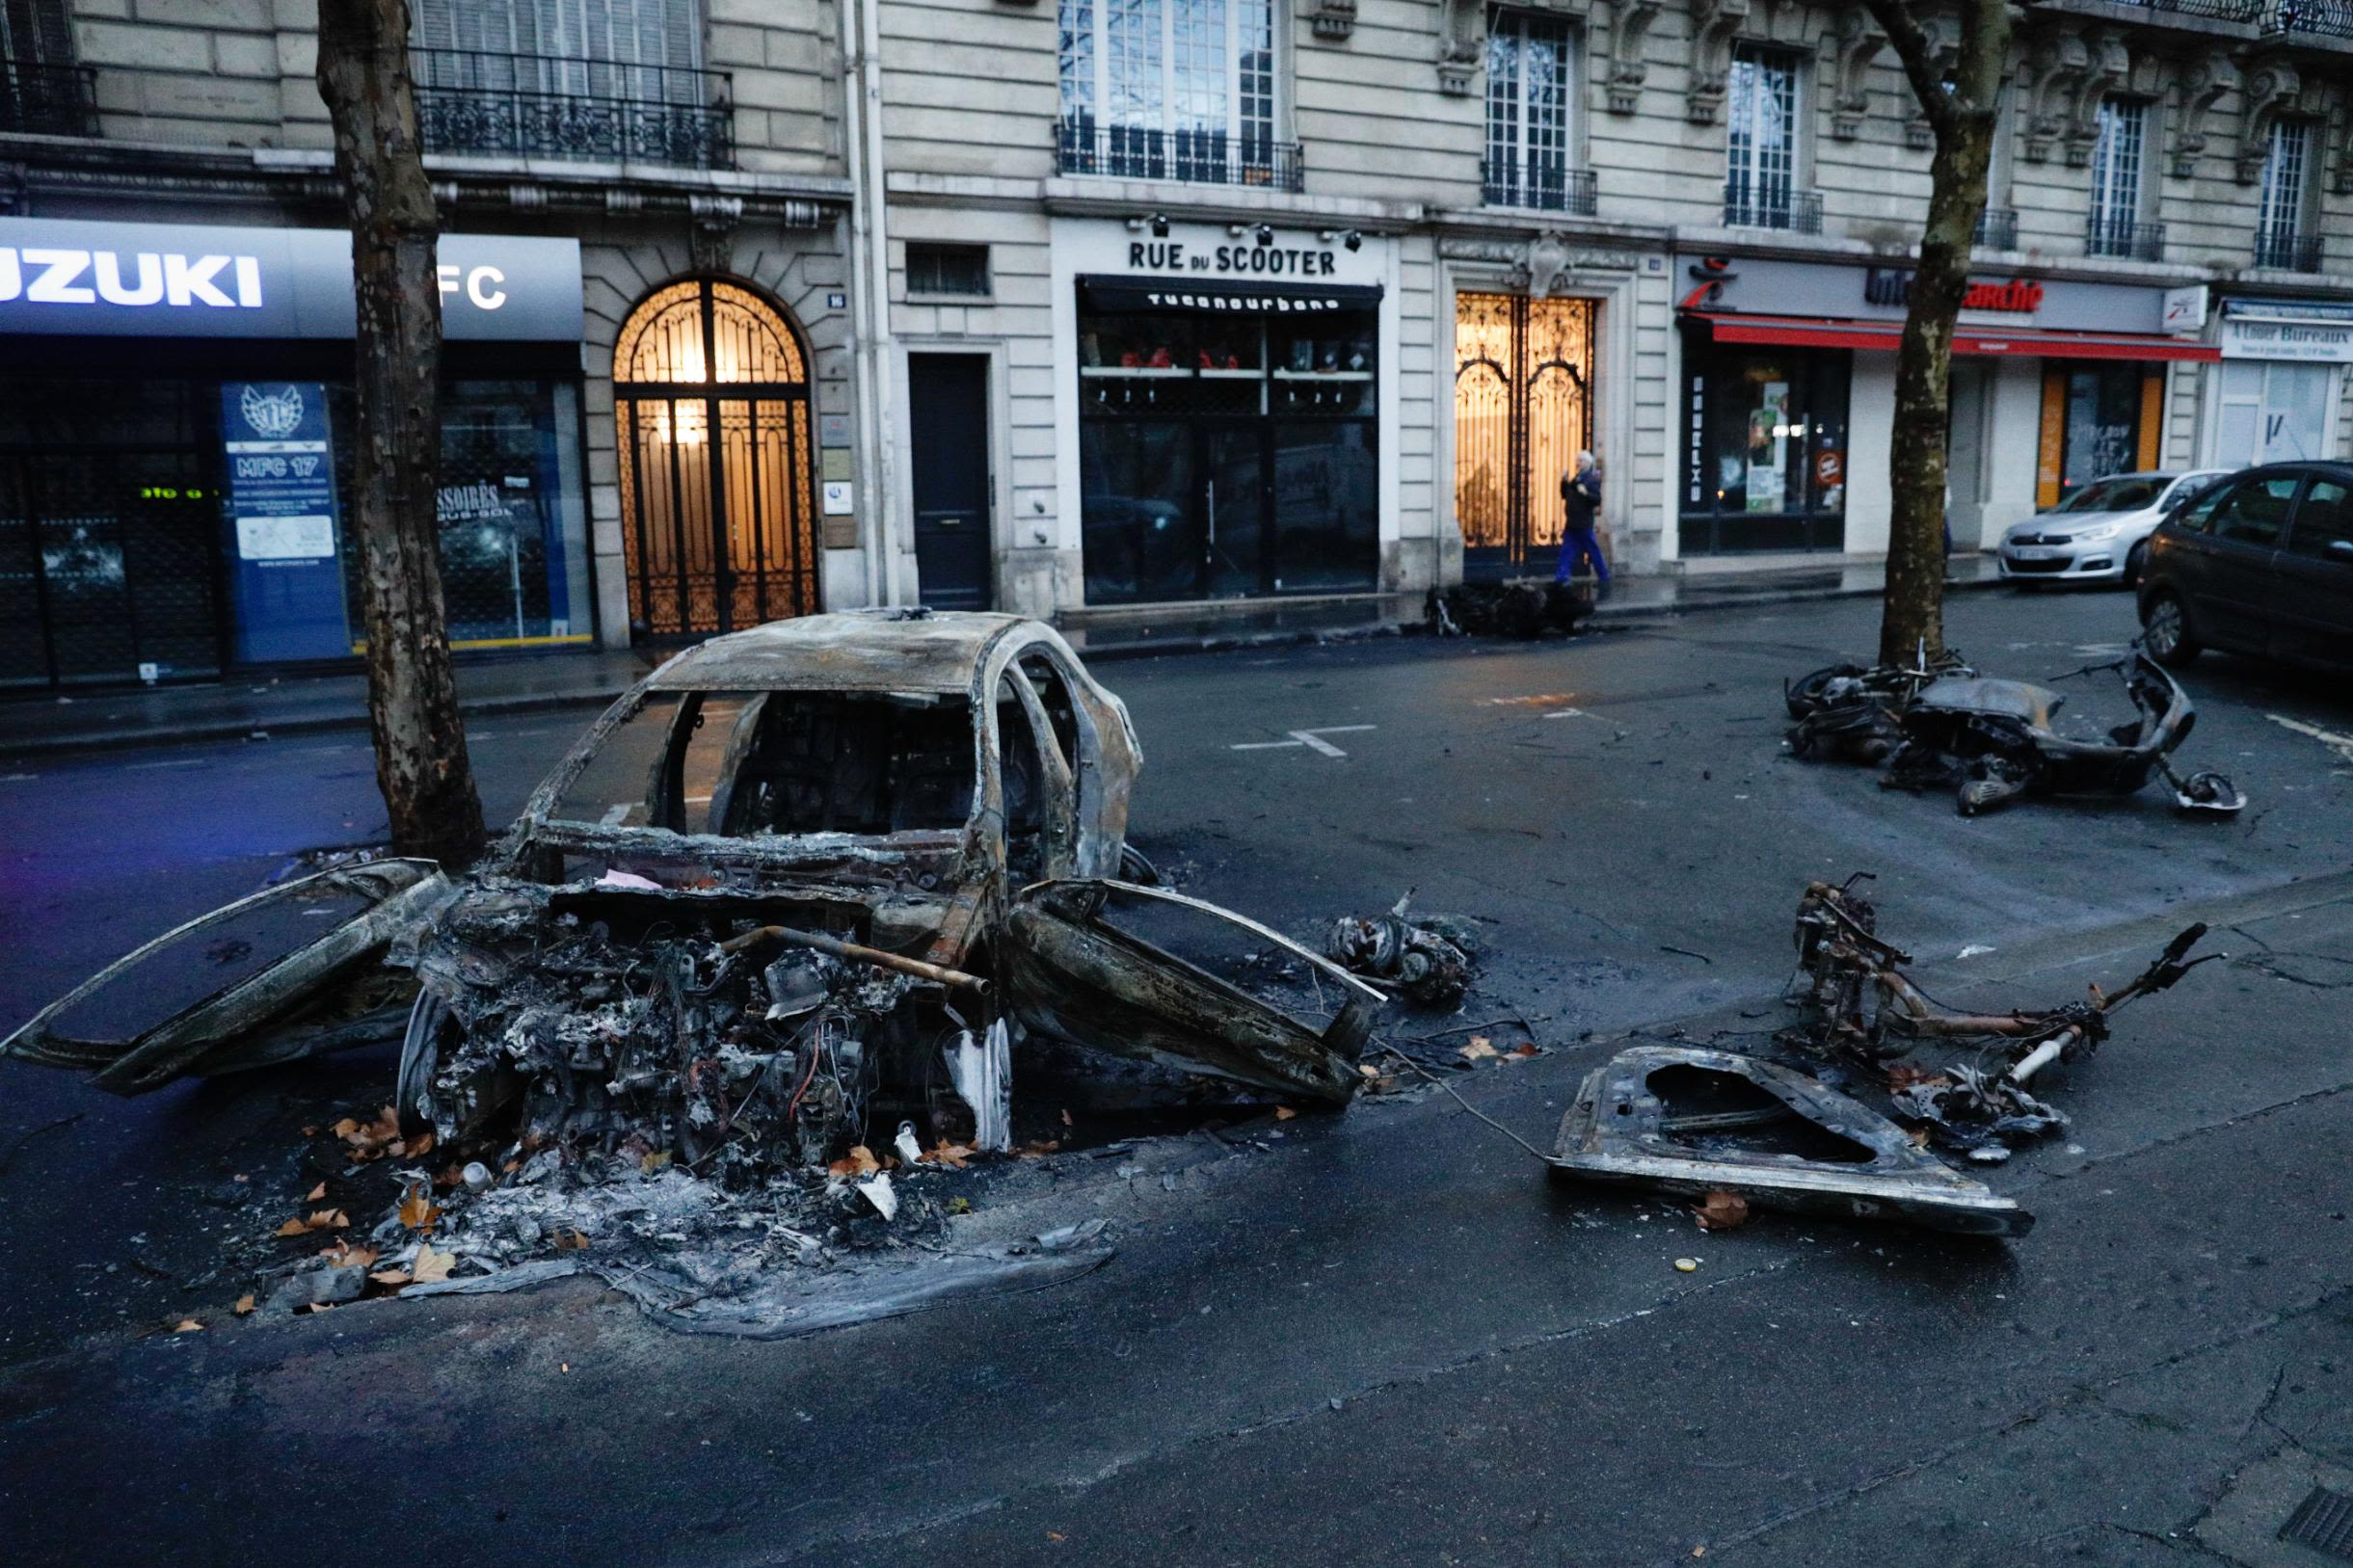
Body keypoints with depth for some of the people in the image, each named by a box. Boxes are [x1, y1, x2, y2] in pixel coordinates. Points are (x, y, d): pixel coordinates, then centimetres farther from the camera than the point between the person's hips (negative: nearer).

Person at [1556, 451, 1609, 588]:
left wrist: (1586, 493, -32)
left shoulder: (1592, 479, -9)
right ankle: (1562, 577, 2)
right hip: (1572, 523, 7)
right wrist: (1564, 482, 6)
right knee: (1567, 550, 2)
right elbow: (1564, 495, 19)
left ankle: (1604, 578, 13)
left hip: (1584, 523, -7)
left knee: (1593, 551, 2)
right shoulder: (1575, 479, 14)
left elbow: (1597, 500, -17)